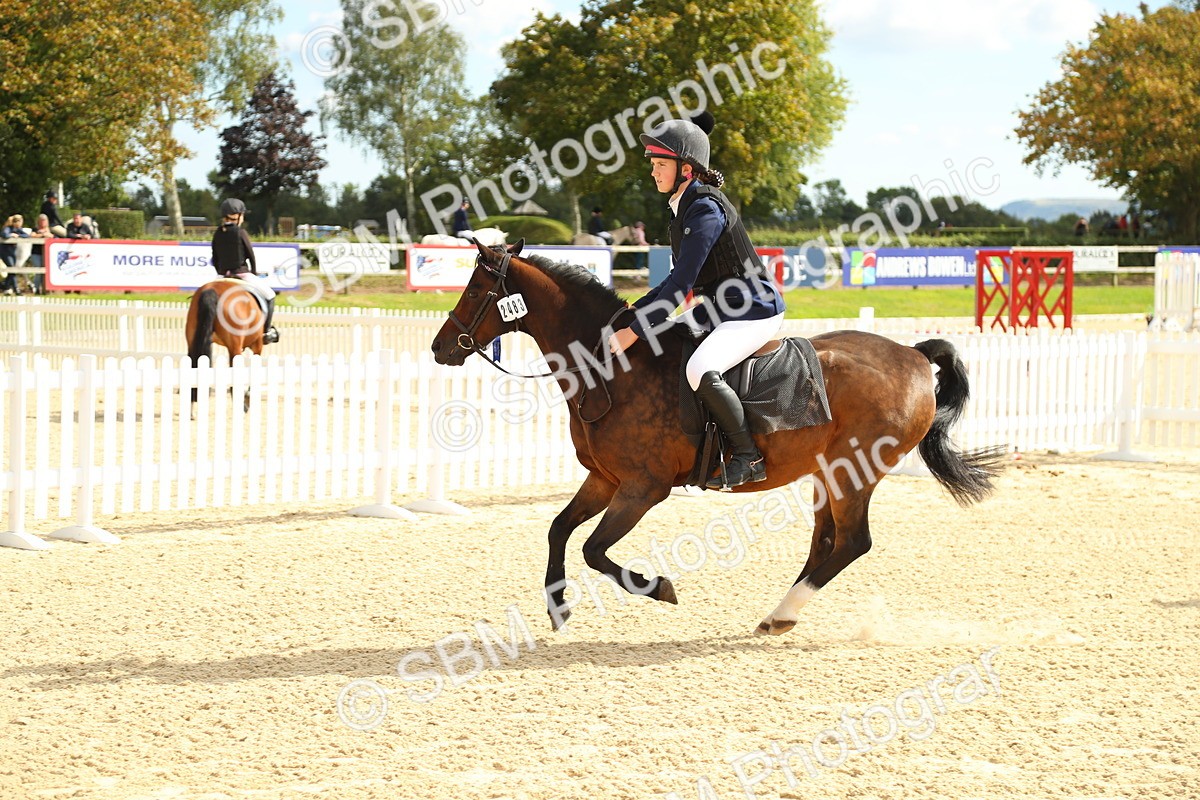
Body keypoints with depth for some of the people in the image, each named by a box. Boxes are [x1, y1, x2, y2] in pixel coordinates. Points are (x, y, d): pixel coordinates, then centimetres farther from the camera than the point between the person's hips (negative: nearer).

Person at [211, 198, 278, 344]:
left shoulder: (217, 234, 6)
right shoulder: (240, 232, -9)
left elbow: (214, 259, 11)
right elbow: (251, 255, -3)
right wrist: (254, 273, 11)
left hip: (224, 276, 5)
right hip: (242, 274, -5)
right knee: (269, 295, 9)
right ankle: (266, 331, 3)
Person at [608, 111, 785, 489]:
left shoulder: (706, 210, -21)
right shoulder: (683, 207, 9)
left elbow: (681, 284, -25)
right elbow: (679, 278, 17)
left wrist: (632, 333, -24)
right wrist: (633, 312, 9)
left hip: (755, 312, -11)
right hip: (717, 308, 11)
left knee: (700, 370, -32)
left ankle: (749, 457, -17)